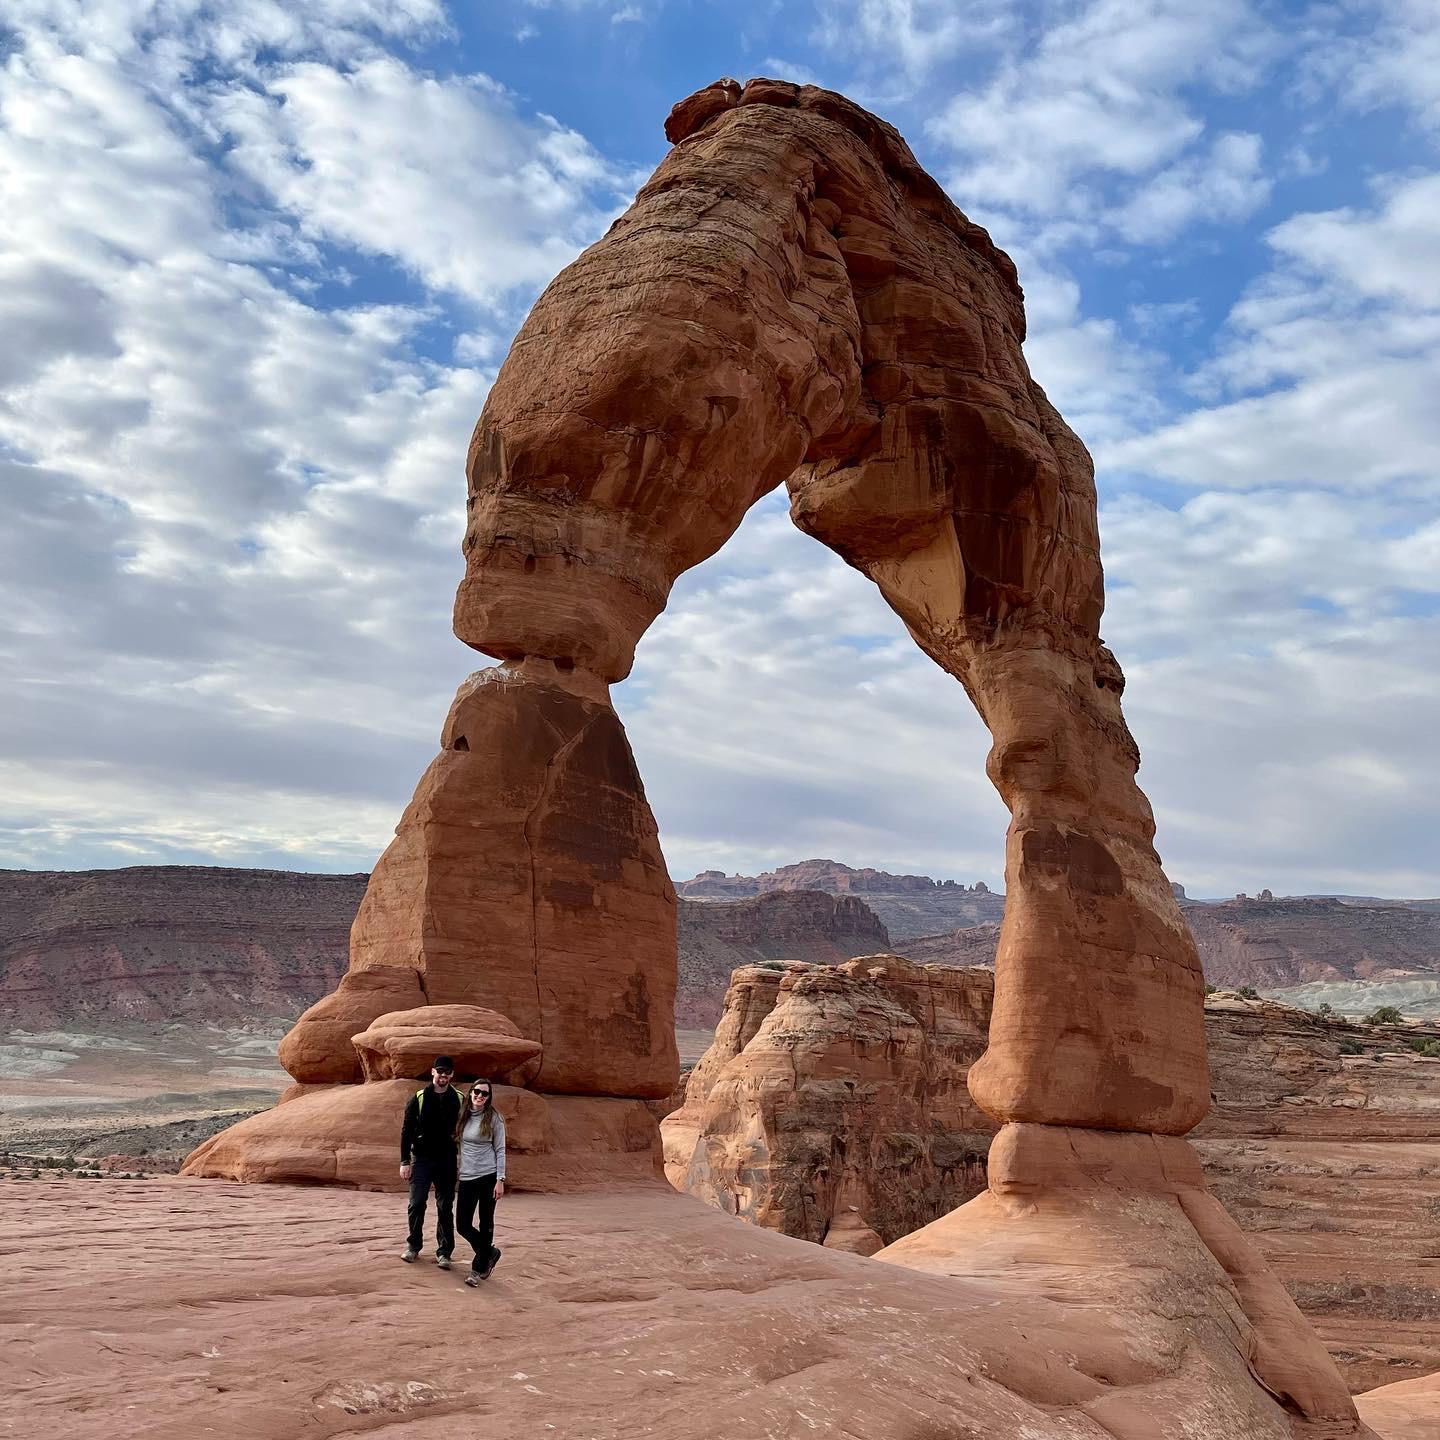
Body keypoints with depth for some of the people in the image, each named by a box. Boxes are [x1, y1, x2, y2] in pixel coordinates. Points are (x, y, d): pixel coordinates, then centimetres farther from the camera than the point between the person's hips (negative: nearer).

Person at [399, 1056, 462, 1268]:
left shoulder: (459, 1100, 1)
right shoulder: (418, 1099, -1)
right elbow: (407, 1131, 0)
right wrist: (405, 1161, -5)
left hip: (447, 1161, 1)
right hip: (422, 1160, 0)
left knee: (445, 1208, 4)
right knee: (416, 1204, -1)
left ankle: (444, 1252, 11)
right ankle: (413, 1245, 18)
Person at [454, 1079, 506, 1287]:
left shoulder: (493, 1118, -6)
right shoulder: (463, 1116, 4)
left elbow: (500, 1150, -4)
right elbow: (458, 1144, 13)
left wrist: (500, 1180, -10)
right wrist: (455, 1172, 11)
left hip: (488, 1176, -4)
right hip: (466, 1178, 4)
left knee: (485, 1223, 3)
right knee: (463, 1225, 3)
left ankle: (479, 1268, 17)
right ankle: (489, 1253, 27)